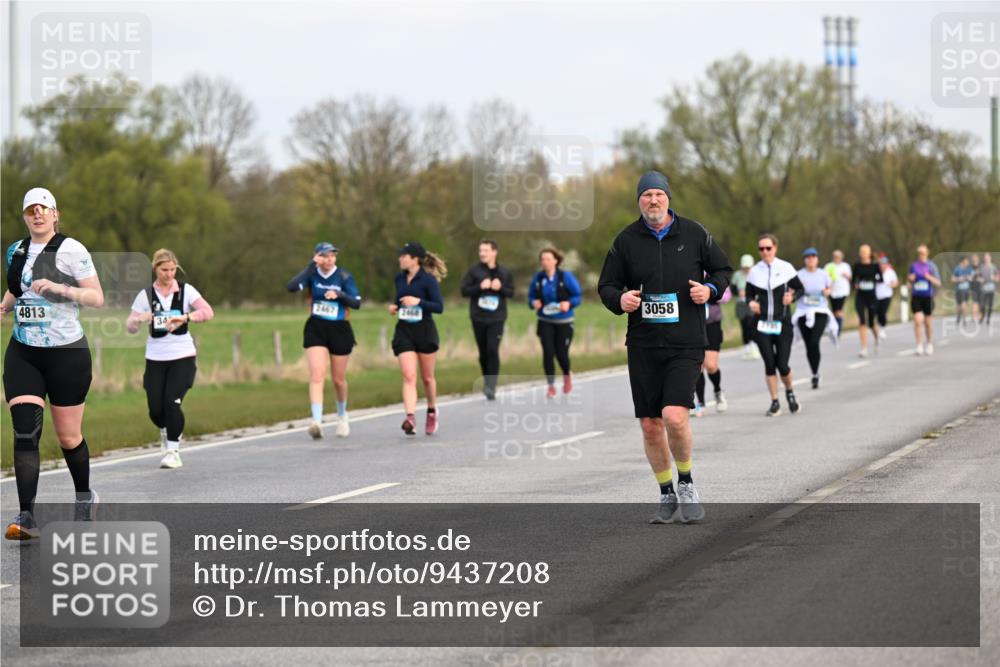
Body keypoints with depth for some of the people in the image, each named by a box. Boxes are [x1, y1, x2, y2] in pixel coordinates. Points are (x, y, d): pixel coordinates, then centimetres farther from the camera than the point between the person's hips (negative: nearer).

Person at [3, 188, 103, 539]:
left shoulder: (71, 250, -8)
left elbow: (97, 298, -9)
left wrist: (60, 288, -23)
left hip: (67, 352, -4)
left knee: (69, 437, 7)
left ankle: (84, 495, 34)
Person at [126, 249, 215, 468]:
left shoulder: (186, 290, 0)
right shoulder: (146, 295, 3)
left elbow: (208, 312, -13)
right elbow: (130, 327, 2)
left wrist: (185, 317, -29)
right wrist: (139, 319, -21)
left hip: (183, 356, -2)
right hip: (155, 358, 2)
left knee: (172, 402, -16)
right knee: (156, 409, -2)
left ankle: (173, 450, 0)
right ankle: (166, 432, 33)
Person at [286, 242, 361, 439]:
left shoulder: (344, 277, -5)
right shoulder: (312, 274, -5)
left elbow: (356, 303, -9)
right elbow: (291, 287, -22)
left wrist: (339, 294, -26)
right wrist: (311, 266, -24)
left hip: (340, 329, 0)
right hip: (315, 329, 0)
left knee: (338, 379, 12)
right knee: (317, 375, -16)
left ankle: (342, 415, 38)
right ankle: (316, 421, -24)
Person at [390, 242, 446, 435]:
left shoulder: (428, 280, -11)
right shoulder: (400, 278, 6)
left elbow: (439, 307, -13)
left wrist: (419, 301, -26)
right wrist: (394, 306, 1)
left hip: (425, 331, -3)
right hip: (404, 332, 3)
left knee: (427, 377, 11)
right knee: (409, 376, -12)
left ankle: (432, 412, 34)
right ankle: (410, 418, -22)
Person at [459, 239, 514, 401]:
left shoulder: (505, 272, 5)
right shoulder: (474, 271, 1)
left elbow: (511, 293, 8)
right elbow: (464, 290, -2)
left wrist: (500, 287, -12)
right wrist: (480, 286, -17)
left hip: (496, 319, -1)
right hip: (478, 318, 1)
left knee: (493, 350, -15)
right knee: (483, 353, 8)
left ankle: (491, 387, -15)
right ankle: (487, 383, 25)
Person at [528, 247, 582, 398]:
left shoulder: (566, 277, -8)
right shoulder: (538, 278, 0)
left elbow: (578, 296, -4)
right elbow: (531, 296, 10)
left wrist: (568, 303, -23)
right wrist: (534, 303, -12)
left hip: (563, 322, -2)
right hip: (545, 322, 2)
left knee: (561, 354, 0)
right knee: (548, 352, -10)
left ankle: (567, 375, 35)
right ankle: (551, 385, 2)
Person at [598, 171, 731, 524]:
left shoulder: (694, 233, 1)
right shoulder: (626, 240, 3)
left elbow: (723, 269, 13)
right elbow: (606, 285, 9)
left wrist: (710, 289, -8)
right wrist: (619, 299, -14)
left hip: (686, 343, -2)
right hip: (643, 345, 2)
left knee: (675, 416, -19)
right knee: (650, 426, 4)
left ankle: (686, 484, 5)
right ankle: (667, 496, 23)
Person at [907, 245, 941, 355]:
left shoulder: (931, 266, -1)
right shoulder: (913, 266, 6)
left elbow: (938, 283, -2)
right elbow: (909, 280, 18)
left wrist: (930, 277, -20)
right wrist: (910, 279, -6)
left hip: (928, 297, -1)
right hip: (916, 297, 1)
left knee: (927, 322, 9)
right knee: (917, 321, -13)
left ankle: (929, 344, 28)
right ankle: (919, 346, -12)